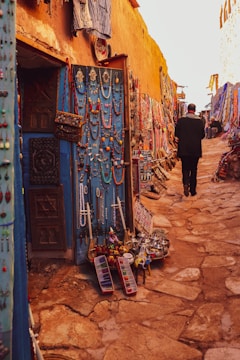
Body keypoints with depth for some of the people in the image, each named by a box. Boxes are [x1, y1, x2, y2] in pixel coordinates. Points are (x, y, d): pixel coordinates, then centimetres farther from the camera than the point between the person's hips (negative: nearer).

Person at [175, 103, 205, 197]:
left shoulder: (181, 120, -6)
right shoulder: (199, 121, -4)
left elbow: (177, 134, -4)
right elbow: (202, 135, 1)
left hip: (184, 149, -1)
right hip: (195, 149, 1)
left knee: (185, 168, 8)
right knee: (194, 169, 10)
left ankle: (186, 183, -18)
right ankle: (193, 190, 14)